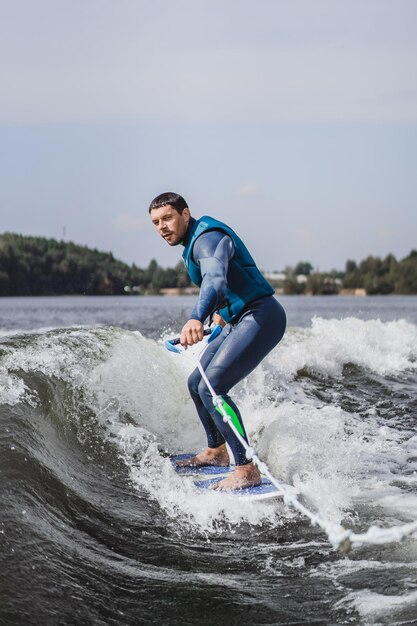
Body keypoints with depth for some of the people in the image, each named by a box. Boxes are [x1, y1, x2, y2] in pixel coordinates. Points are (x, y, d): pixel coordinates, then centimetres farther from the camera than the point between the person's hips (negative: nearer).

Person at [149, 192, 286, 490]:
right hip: (241, 320, 11)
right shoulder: (194, 241, 15)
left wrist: (196, 318, -55)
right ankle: (217, 451, 34)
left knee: (211, 388, -21)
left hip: (261, 317, -11)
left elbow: (215, 280, -39)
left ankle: (247, 470, -21)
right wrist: (219, 313, 46)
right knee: (197, 384, 17)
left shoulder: (208, 237, -18)